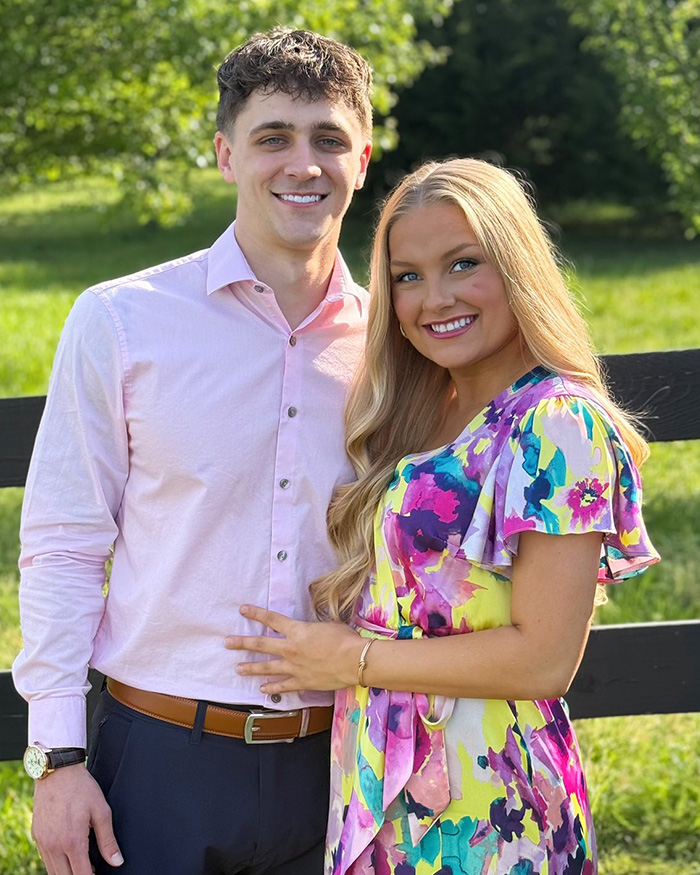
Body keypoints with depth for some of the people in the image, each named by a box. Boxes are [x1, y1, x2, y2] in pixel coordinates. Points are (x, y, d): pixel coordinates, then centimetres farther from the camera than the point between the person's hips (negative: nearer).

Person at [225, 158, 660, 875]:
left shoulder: (558, 425, -15)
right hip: (385, 791, 7)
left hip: (482, 814, -7)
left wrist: (353, 658, -13)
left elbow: (544, 659, -20)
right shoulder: (421, 418, 9)